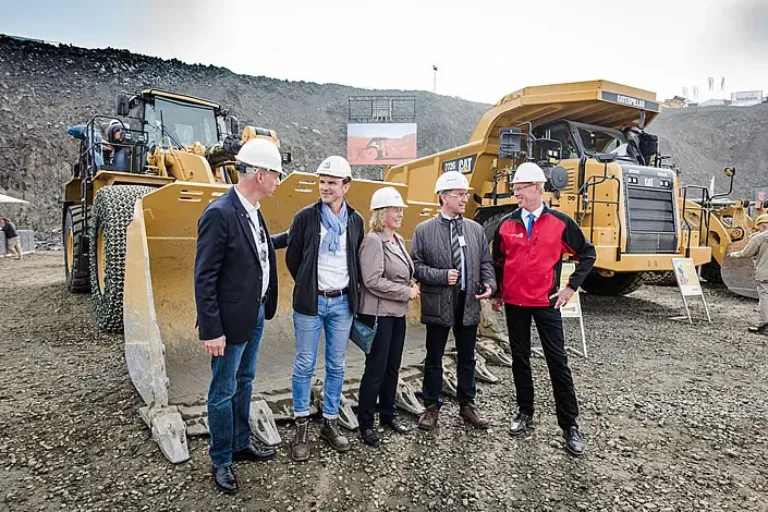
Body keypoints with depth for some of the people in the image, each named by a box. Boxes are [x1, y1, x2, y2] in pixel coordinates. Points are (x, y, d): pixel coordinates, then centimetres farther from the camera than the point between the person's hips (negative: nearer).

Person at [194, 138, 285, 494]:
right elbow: (204, 278, -20)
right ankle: (221, 461, 26)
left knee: (244, 383, 21)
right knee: (224, 391, 8)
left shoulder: (252, 211, 5)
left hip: (255, 314, 9)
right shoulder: (219, 214, -21)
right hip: (231, 319, -9)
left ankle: (241, 444, 39)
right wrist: (211, 330, -20)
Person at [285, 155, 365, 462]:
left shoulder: (355, 220, 5)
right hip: (310, 302, -3)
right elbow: (292, 258, 2)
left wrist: (350, 290, 8)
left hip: (342, 302, 3)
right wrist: (308, 287, 7)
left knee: (336, 366, 11)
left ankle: (330, 422, 26)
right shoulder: (306, 217, -5)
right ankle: (302, 426, 20)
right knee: (305, 365, 4)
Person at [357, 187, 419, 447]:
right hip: (378, 313, -8)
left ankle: (388, 414, 33)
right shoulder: (373, 241, -15)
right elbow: (373, 281, -22)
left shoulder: (398, 240, 10)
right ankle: (365, 423, 17)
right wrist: (406, 292, -16)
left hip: (397, 312, 8)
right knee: (376, 369, 1)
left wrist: (411, 284, 1)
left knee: (392, 367, 16)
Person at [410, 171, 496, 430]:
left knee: (467, 358, 15)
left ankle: (467, 404, 32)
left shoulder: (475, 229, 7)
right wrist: (442, 276, -17)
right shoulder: (424, 230, -3)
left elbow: (485, 262, 9)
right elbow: (415, 265, -5)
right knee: (434, 359, 9)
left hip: (469, 303, 3)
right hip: (438, 304, -3)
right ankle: (432, 407, 24)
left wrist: (489, 284, -8)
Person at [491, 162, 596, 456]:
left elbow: (587, 254, 4)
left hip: (546, 302, -2)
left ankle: (570, 424, 12)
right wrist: (497, 293, 13)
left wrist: (572, 287, -1)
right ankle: (525, 412, 27)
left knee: (557, 361, 0)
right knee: (520, 358, 11)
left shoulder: (560, 222, -5)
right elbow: (497, 261, 13)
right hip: (514, 303, 3)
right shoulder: (507, 224, 2)